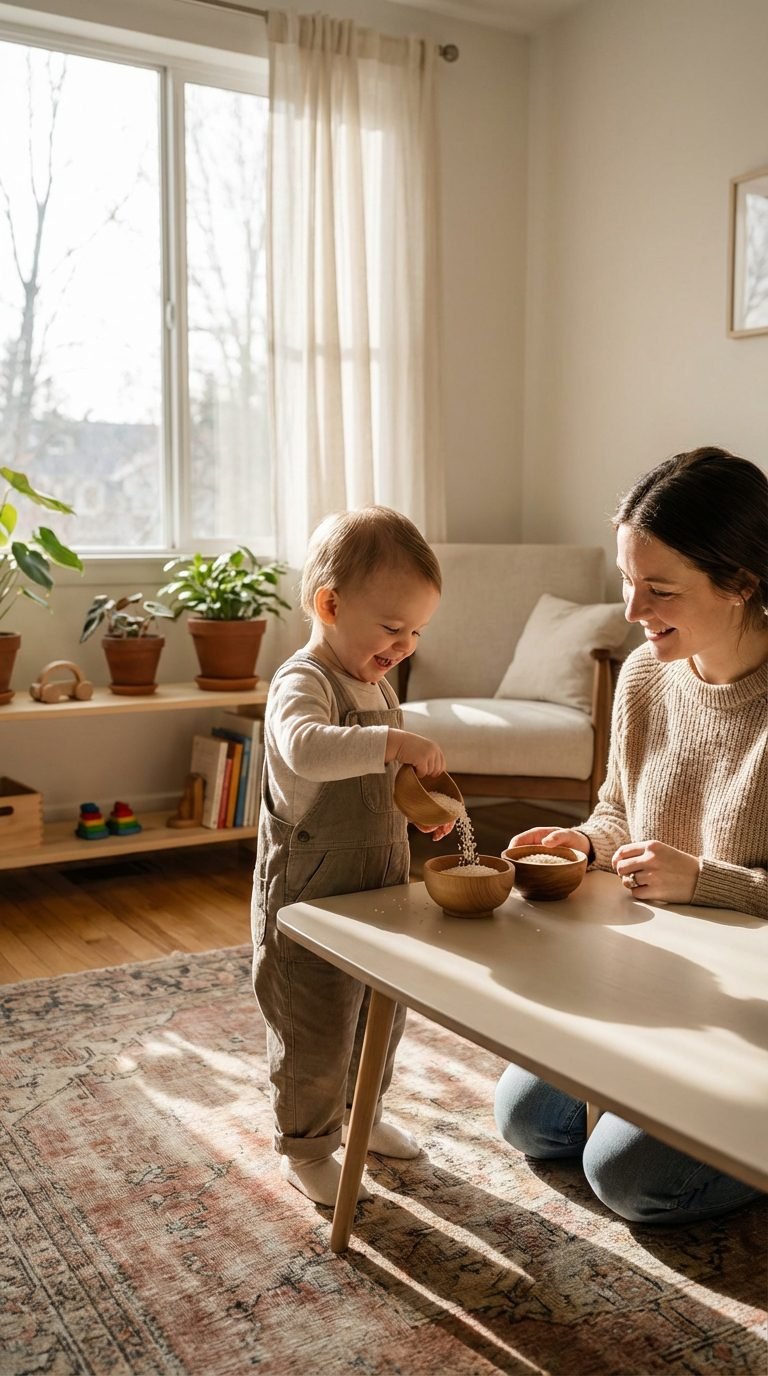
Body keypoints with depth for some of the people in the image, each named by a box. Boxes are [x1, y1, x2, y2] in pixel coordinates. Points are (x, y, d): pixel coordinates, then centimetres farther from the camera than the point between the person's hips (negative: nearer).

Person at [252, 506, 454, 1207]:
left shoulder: (380, 687, 8)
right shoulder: (302, 682, -20)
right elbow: (305, 748, -44)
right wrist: (396, 742, -47)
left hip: (378, 888, 9)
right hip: (311, 898, -9)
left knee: (381, 1016, 23)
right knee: (315, 1033, 5)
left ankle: (360, 1112, 45)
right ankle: (305, 1148, 26)